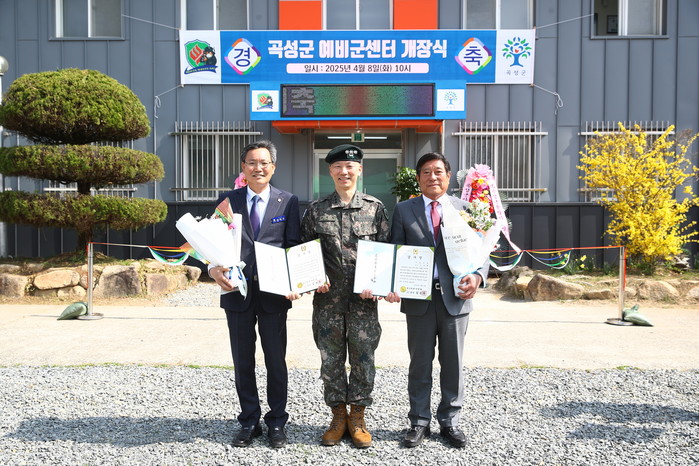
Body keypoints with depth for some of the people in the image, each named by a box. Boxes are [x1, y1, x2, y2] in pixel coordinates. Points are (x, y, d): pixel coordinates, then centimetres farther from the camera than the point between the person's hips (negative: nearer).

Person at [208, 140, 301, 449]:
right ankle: (249, 422, 26)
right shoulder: (227, 201, 6)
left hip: (274, 292, -1)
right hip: (237, 291, 1)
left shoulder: (288, 202, 3)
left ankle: (276, 423, 24)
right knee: (242, 362, 11)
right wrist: (214, 269, -15)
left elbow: (295, 246, 1)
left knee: (276, 361, 9)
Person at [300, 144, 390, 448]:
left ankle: (357, 419, 23)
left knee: (363, 358, 6)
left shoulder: (375, 208, 3)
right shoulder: (315, 211, 4)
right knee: (331, 359, 8)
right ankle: (338, 417, 25)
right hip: (328, 298, 1)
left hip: (364, 298, 0)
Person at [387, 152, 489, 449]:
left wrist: (477, 276, -15)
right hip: (418, 299, 0)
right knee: (420, 365, 10)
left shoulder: (465, 209, 5)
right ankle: (419, 422, 25)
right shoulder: (404, 210, 5)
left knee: (453, 365, 11)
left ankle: (450, 421, 27)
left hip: (455, 297, 0)